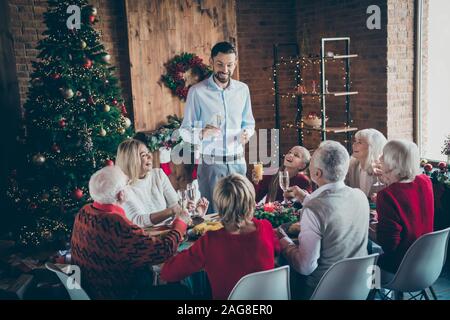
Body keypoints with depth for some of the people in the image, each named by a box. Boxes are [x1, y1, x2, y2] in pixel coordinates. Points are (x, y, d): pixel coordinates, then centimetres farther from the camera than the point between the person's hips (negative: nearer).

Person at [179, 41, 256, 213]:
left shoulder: (242, 89, 8)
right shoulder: (197, 91, -6)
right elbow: (185, 131, -4)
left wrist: (247, 133, -5)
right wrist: (202, 133, -25)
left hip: (237, 162, 4)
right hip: (210, 164, -4)